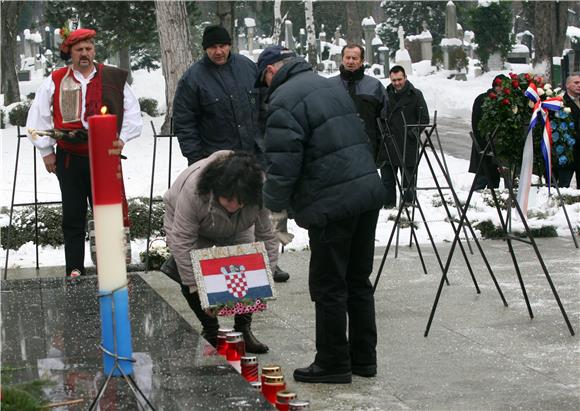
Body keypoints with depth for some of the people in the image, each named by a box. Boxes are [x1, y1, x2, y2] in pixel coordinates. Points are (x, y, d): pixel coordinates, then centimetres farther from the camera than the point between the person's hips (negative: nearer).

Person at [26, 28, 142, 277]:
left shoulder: (113, 79, 3)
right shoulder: (55, 81, 3)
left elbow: (132, 112, 9)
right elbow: (38, 117, 8)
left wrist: (122, 138, -4)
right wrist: (46, 151, 5)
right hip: (69, 159, 0)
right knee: (73, 217, 5)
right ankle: (74, 270, 11)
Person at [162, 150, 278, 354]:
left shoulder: (260, 194, -35)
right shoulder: (193, 191, -44)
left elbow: (267, 237, -23)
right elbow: (183, 242, -36)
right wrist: (197, 289, -36)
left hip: (235, 231, 3)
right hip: (185, 222, -2)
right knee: (192, 277, -16)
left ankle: (244, 329, 4)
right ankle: (210, 331, 3)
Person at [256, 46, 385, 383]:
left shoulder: (284, 100, -10)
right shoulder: (331, 86, 17)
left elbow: (283, 161, -16)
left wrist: (276, 204, -1)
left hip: (332, 204, -9)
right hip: (368, 191, 9)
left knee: (329, 286, 1)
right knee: (359, 280, 15)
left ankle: (333, 363, 7)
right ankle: (364, 358, 22)